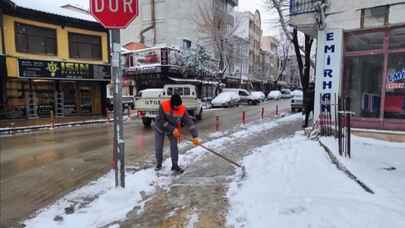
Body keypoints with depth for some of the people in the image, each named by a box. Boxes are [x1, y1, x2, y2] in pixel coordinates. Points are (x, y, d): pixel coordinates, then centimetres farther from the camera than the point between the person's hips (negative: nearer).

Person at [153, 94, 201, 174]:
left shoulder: (182, 109, -27)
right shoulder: (163, 105, -33)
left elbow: (189, 122, -28)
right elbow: (162, 121, -27)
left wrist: (195, 136, -35)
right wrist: (172, 129, -31)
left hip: (173, 129, 1)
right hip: (160, 128, -1)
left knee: (174, 146, -6)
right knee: (158, 147, 4)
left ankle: (175, 165, 10)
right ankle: (159, 164, 26)